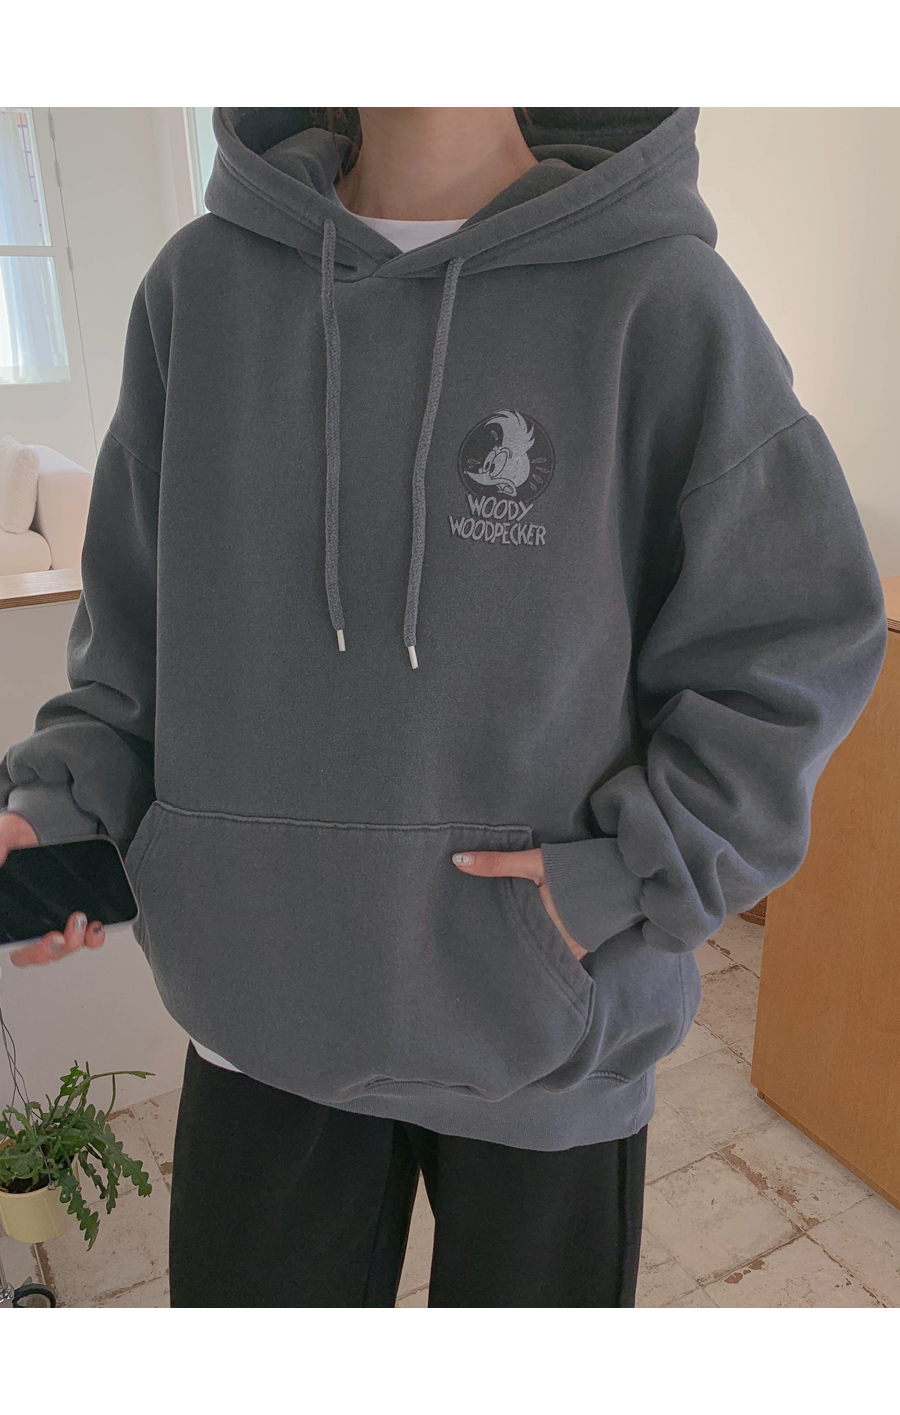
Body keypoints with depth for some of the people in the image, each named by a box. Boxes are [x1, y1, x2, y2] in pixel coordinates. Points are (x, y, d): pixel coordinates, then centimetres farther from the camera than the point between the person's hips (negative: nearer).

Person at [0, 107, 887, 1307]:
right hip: (260, 1002, 3)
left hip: (550, 1035, -2)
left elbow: (801, 649, -7)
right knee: (248, 1292, 25)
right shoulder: (204, 281, -1)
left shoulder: (660, 297, -12)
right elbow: (139, 621, 6)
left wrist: (633, 882, -15)